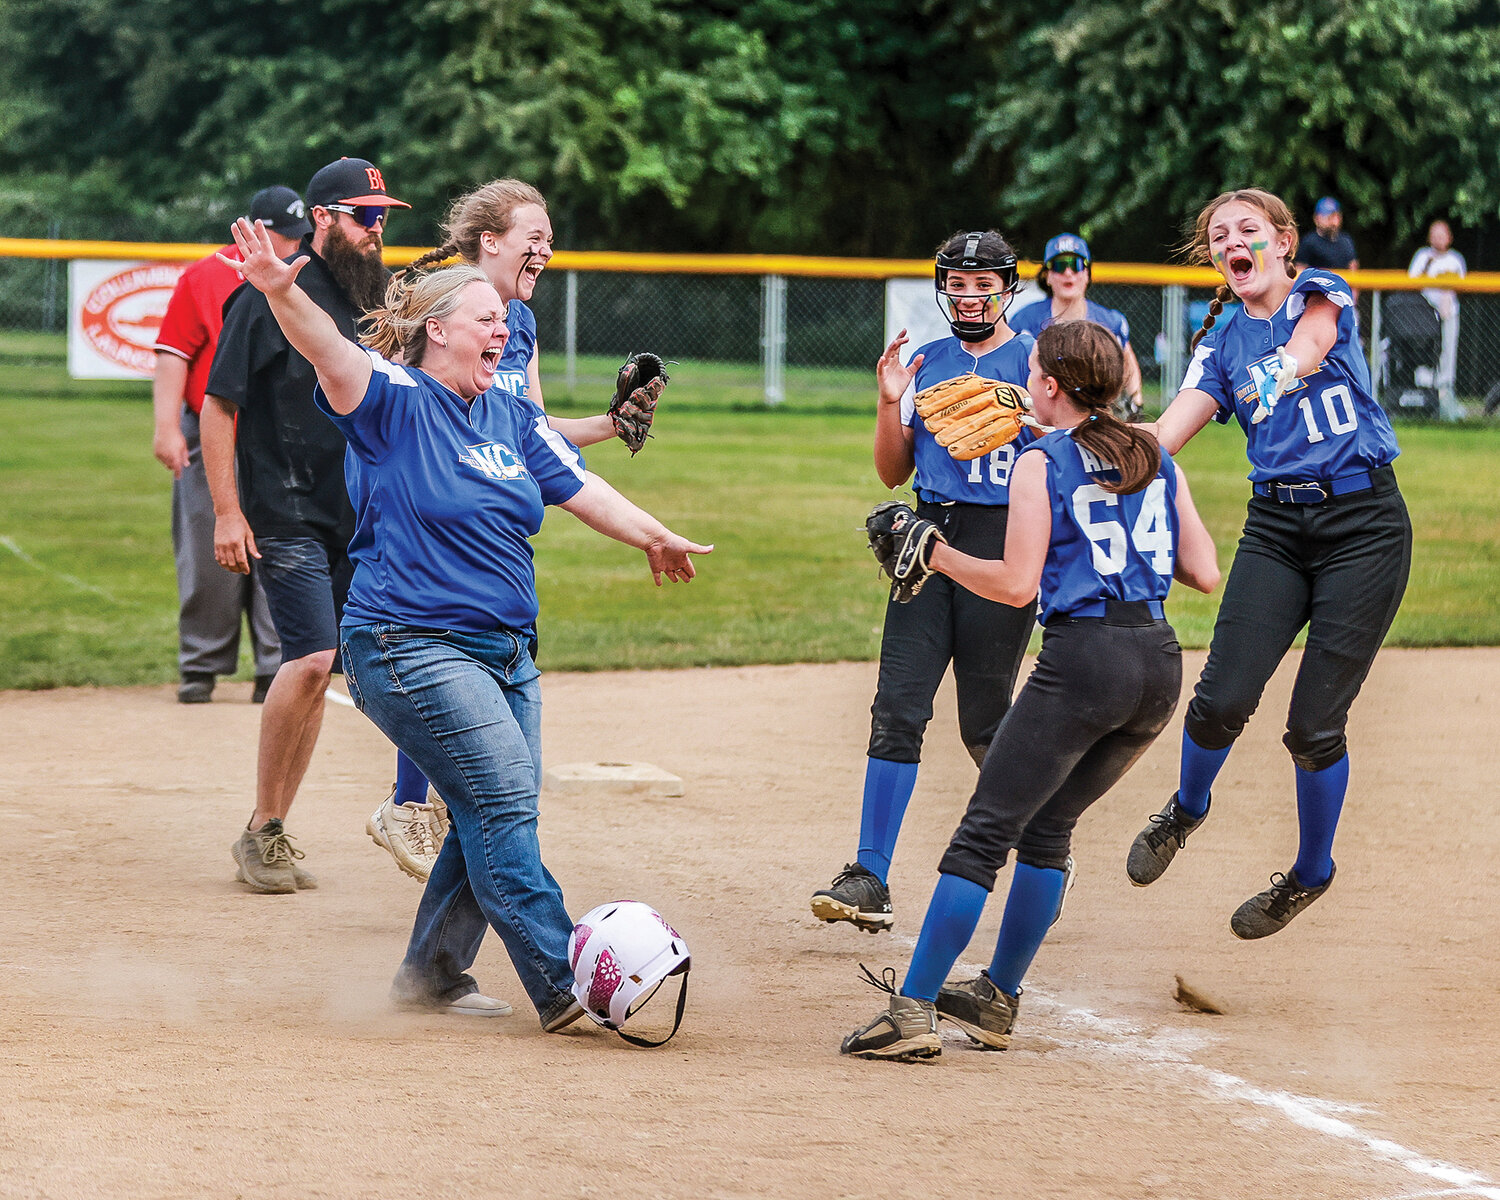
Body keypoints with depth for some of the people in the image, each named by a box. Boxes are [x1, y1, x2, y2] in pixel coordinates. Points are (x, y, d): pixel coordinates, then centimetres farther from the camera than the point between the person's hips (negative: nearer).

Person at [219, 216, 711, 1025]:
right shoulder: (396, 402, -9)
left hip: (505, 650, 8)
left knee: (496, 818, 9)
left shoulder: (514, 418, 13)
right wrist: (281, 293, -43)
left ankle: (432, 972, 26)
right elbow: (329, 351, -26)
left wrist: (653, 536, 18)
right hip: (411, 647, -8)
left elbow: (580, 488, 19)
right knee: (503, 802, -13)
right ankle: (565, 990, -13)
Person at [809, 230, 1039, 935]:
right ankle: (870, 881, -7)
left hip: (1002, 538, -4)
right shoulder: (924, 363, 15)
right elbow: (893, 473, 15)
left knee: (985, 724, 0)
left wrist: (1032, 419, -23)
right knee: (898, 710, -6)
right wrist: (889, 403, 0)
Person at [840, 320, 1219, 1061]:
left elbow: (1015, 584, -9)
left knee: (985, 831, -3)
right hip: (1160, 665, 7)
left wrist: (937, 555, 5)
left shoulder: (1041, 464, -2)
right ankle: (997, 1001, 25)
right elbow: (1204, 573, 11)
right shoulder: (1158, 461, 14)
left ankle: (913, 1012, -7)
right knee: (1048, 827, 20)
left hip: (1083, 657, -7)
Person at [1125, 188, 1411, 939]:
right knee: (1223, 699, -12)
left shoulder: (1322, 295, 2)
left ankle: (1311, 872, 18)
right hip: (1276, 526, 3)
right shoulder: (1222, 342, 11)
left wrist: (1284, 367, -43)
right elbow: (1165, 433, -2)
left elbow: (1306, 349, -21)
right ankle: (1186, 810, 21)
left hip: (1365, 524, -3)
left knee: (1315, 721, -6)